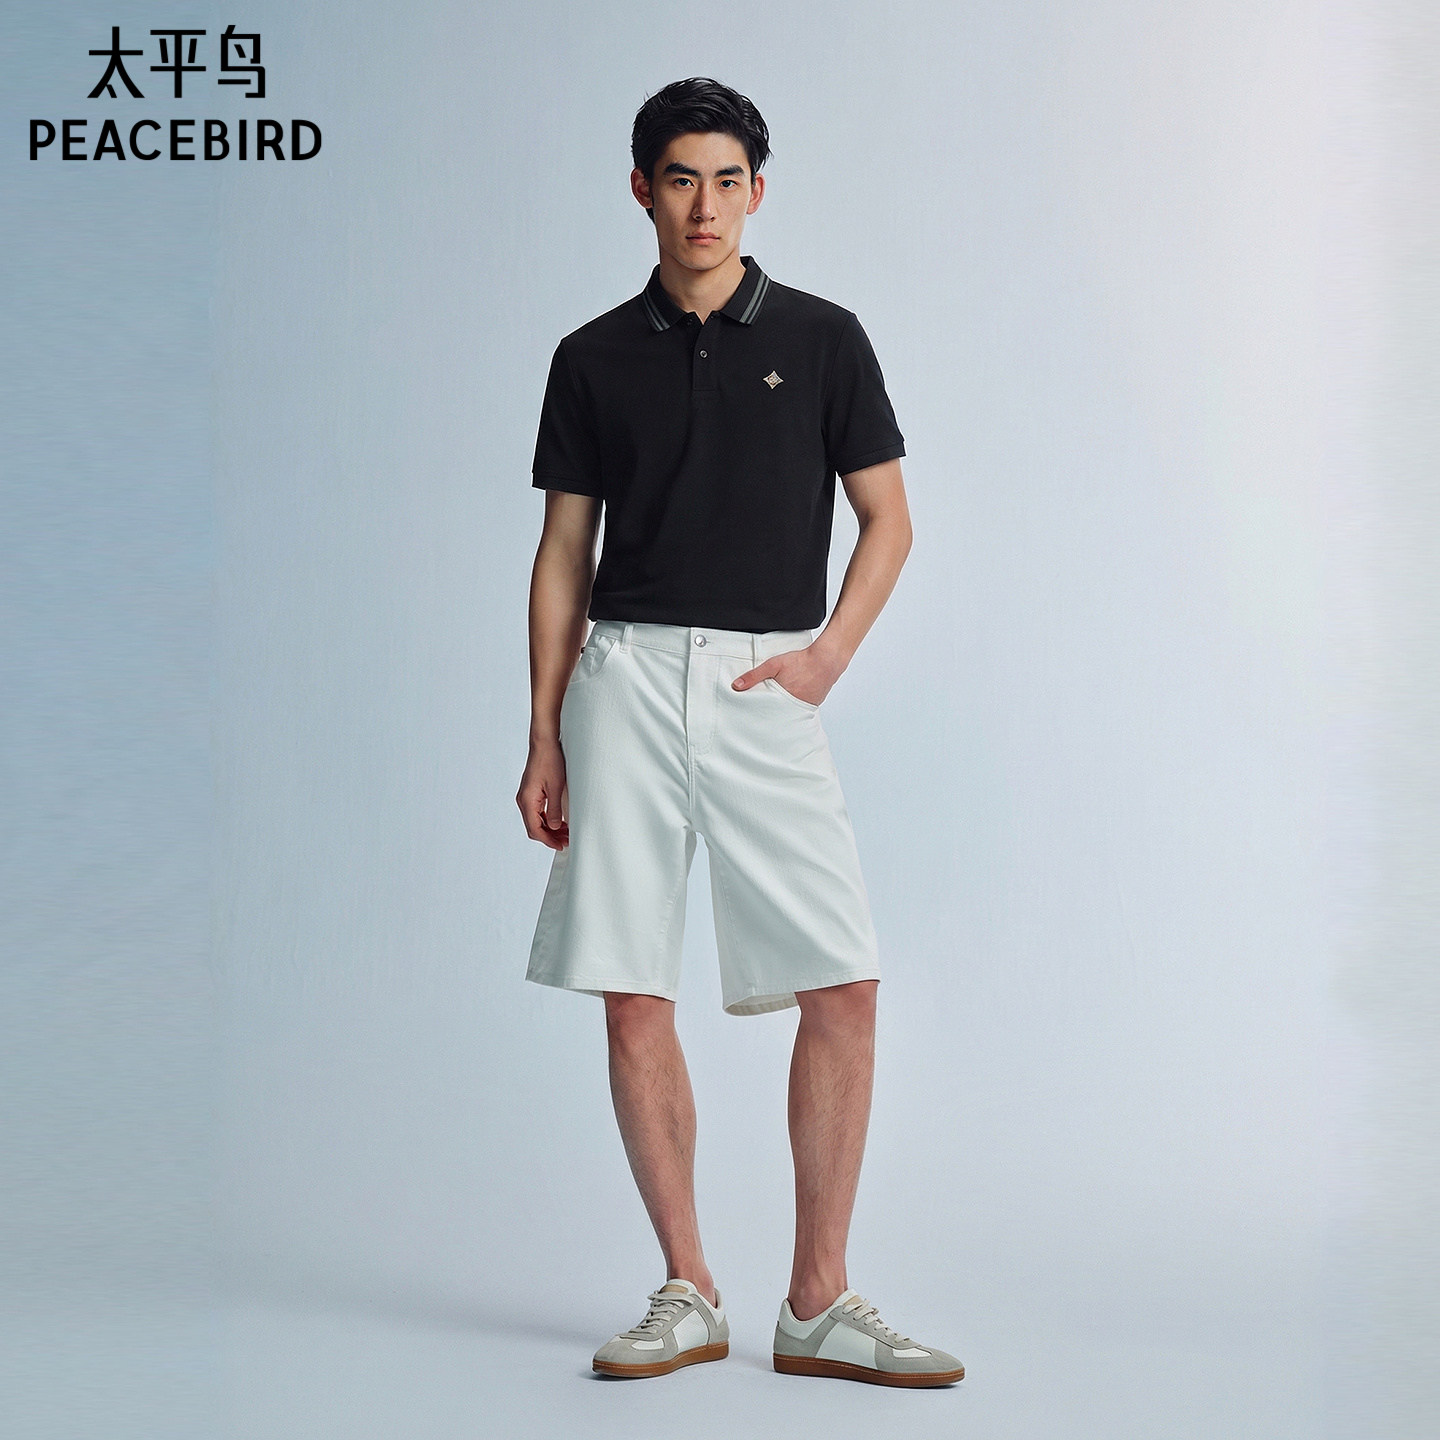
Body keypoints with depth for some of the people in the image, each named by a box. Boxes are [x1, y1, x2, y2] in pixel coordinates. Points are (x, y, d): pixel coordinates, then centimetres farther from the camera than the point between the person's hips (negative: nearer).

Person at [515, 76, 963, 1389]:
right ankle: (688, 1294, 13)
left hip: (768, 687, -1)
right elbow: (564, 551, 10)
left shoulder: (821, 338, 6)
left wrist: (831, 651, -6)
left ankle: (819, 1305, 5)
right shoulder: (594, 359, 9)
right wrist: (544, 737, 5)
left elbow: (887, 517, 9)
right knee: (634, 1000, 0)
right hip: (626, 678, 1)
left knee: (843, 986, -7)